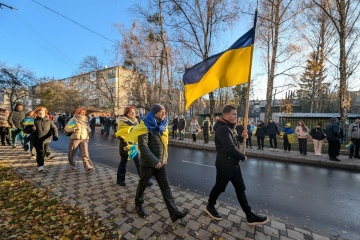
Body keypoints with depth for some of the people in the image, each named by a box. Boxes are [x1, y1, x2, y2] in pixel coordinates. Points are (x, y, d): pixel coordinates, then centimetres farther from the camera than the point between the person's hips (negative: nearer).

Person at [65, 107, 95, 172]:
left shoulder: (85, 120, 14)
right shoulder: (73, 119, 2)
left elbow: (89, 129, 25)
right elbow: (66, 128, -2)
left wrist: (88, 129, 3)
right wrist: (74, 129, -17)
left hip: (84, 139, 1)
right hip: (74, 139, -1)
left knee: (85, 154, -11)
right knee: (71, 154, 12)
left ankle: (88, 167, -19)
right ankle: (72, 166, 34)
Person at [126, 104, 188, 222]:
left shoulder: (162, 125, 5)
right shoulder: (146, 126, -16)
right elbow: (143, 146, -24)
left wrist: (165, 157, 11)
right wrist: (154, 161, -28)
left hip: (161, 162, 6)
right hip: (148, 163, -5)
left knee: (166, 187, 7)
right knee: (143, 185, 17)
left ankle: (174, 212, 13)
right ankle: (138, 205, 42)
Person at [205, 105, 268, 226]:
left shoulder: (229, 127, 11)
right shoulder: (222, 128, -23)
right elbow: (230, 148, -30)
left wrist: (241, 136, -1)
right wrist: (242, 157, -13)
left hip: (233, 163, 10)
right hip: (225, 164, -10)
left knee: (240, 188, 16)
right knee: (219, 187, 10)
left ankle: (250, 216, 30)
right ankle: (210, 206, 35)